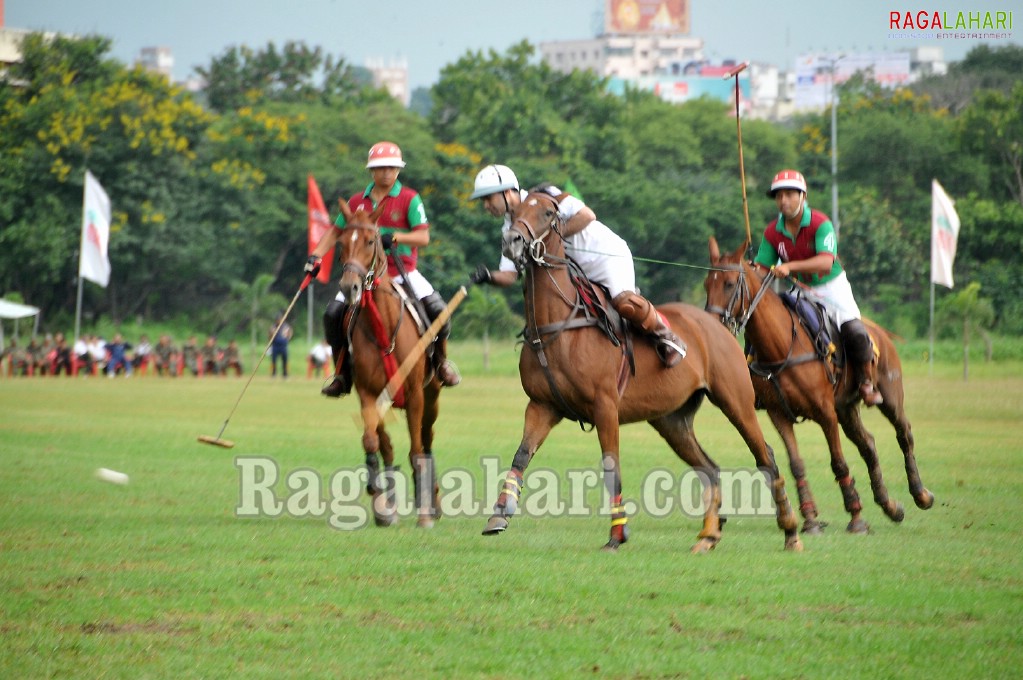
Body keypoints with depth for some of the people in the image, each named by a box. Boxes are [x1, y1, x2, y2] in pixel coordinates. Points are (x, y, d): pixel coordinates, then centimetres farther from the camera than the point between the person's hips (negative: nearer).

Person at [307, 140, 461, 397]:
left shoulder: (410, 199, -2)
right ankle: (343, 374, 3)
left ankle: (440, 360, 8)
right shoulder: (357, 202, 9)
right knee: (333, 315, -14)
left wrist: (395, 237, -27)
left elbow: (423, 237, -11)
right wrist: (316, 256, 5)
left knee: (437, 310, -21)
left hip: (402, 272, -2)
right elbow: (335, 232, 19)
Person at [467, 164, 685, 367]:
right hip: (576, 273, 9)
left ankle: (665, 336, -10)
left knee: (624, 302, -32)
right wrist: (489, 277, -20)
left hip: (606, 254, -8)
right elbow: (510, 275, 1)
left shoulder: (543, 199, -16)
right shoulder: (510, 229, 6)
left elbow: (587, 216, -24)